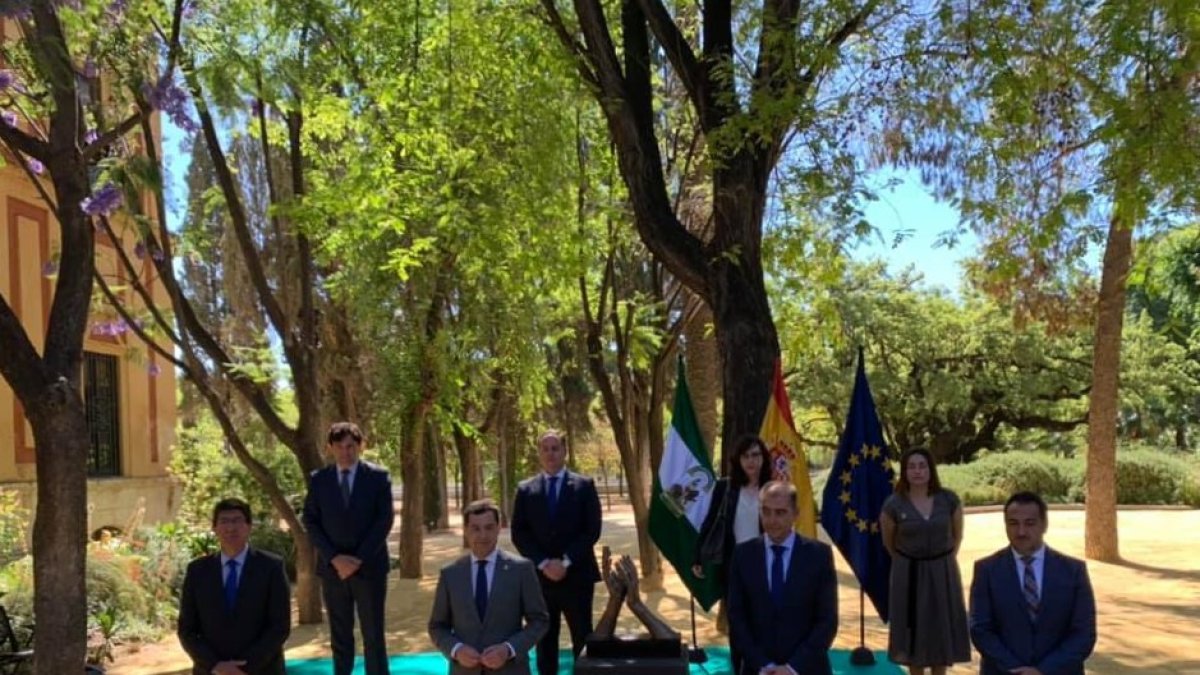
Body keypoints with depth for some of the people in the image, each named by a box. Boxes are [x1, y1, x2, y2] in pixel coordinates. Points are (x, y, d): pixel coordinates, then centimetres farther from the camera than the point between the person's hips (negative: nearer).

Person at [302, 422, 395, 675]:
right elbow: (310, 522, 1)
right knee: (340, 637, 9)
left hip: (369, 567, -2)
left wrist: (359, 559, -13)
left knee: (373, 635, 3)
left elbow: (385, 519, -6)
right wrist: (334, 558, -11)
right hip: (332, 568, 2)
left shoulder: (378, 476, -1)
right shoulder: (318, 478, 4)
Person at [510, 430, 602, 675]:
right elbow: (518, 534, 2)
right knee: (544, 640, 8)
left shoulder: (584, 485, 2)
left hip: (576, 575, -1)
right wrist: (543, 563, -11)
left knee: (583, 639, 4)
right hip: (540, 576, 2)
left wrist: (566, 562, -13)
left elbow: (592, 530, -4)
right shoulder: (525, 489, 7)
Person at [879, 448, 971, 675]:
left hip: (942, 572, 1)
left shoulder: (949, 499, -8)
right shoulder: (894, 505, -11)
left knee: (942, 630, 8)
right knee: (913, 630, 7)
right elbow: (888, 542, 6)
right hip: (908, 574, -1)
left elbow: (957, 535, 9)